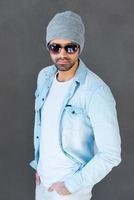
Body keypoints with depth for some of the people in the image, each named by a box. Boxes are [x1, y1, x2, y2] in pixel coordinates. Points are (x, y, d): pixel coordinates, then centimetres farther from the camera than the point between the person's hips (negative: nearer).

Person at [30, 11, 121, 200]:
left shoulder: (96, 92, -28)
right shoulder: (45, 76, -5)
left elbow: (111, 154, -26)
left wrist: (72, 184, -19)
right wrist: (38, 164, 12)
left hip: (72, 185, -6)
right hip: (44, 176, 6)